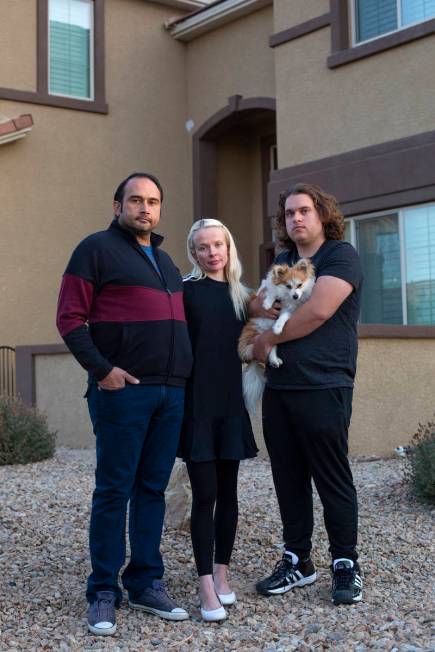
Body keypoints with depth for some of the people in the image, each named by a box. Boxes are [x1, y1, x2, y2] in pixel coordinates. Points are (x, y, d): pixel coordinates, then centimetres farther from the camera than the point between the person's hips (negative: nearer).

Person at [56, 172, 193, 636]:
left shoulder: (164, 261, 21)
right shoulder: (97, 249, -2)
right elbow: (70, 319, -8)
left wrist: (182, 373, 15)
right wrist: (101, 369, -17)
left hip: (171, 391, 7)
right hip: (123, 390, -7)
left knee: (152, 489, 10)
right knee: (114, 490, -2)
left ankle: (145, 583, 18)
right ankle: (103, 592, 7)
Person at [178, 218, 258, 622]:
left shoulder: (241, 295, 12)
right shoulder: (186, 291, -1)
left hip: (231, 402, 4)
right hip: (197, 402, -4)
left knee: (227, 491, 9)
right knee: (204, 493, -4)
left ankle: (221, 573, 21)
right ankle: (206, 586, 0)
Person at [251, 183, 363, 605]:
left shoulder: (341, 255, -4)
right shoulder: (282, 262, 19)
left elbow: (318, 311, -17)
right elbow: (255, 307, 13)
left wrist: (269, 339, -6)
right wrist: (265, 301, -11)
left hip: (323, 389, -7)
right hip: (278, 388, 7)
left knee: (332, 479, 0)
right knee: (288, 478, 11)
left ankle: (345, 564, 13)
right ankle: (297, 561, 22)